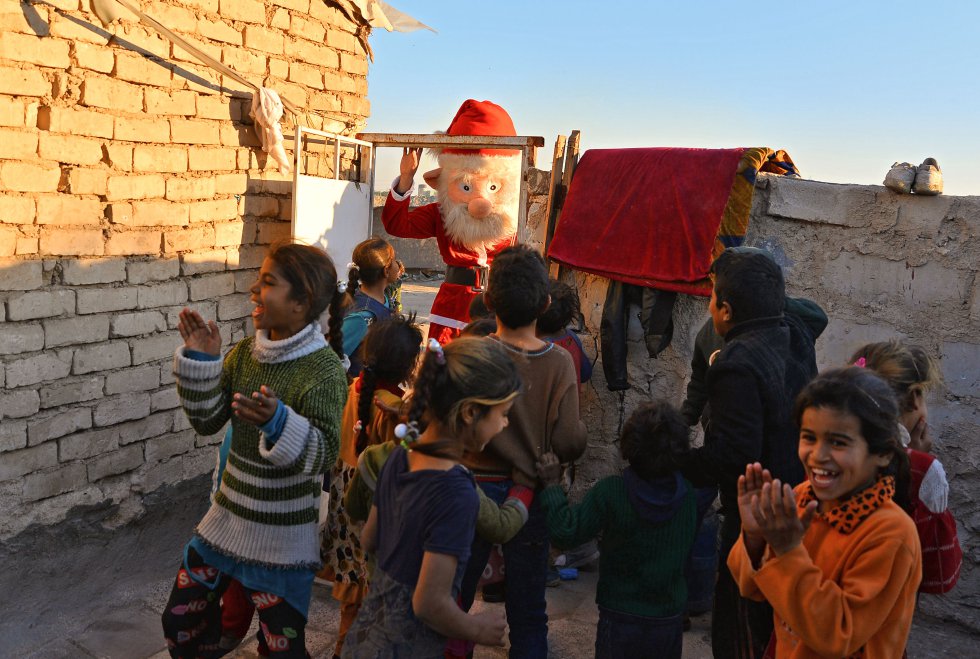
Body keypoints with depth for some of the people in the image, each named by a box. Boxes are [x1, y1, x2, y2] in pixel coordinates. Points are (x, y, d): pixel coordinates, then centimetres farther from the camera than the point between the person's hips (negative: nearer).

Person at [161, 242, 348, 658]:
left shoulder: (323, 368, -19)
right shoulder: (245, 352, -1)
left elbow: (323, 453, -23)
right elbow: (207, 422, 0)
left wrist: (278, 422, -40)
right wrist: (199, 360, -11)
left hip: (283, 535, -6)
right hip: (229, 516, 6)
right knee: (180, 621, 18)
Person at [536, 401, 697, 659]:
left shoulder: (610, 492, -20)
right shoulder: (690, 495, -9)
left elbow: (565, 533, -16)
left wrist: (552, 485, -7)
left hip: (620, 619, -2)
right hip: (670, 621, 3)